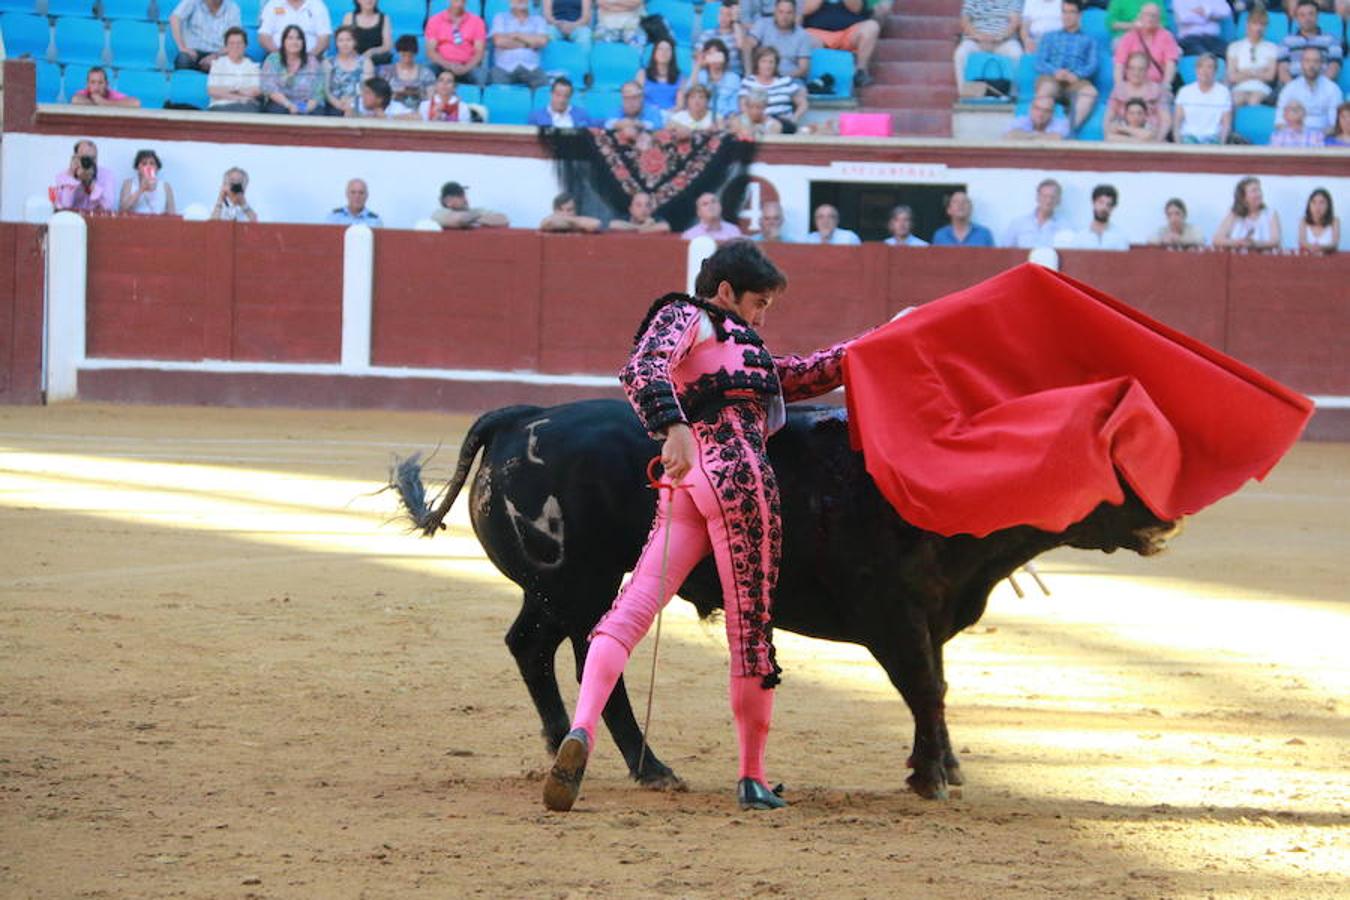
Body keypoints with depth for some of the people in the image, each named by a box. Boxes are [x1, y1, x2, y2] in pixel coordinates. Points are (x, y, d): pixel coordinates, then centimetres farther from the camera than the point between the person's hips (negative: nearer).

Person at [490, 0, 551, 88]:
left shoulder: (538, 19, 16)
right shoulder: (500, 18, 13)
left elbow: (542, 41, -2)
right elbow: (499, 41, -4)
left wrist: (517, 35, 0)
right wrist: (528, 44, 1)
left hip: (530, 68, 1)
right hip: (504, 68, -1)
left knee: (543, 84, -29)